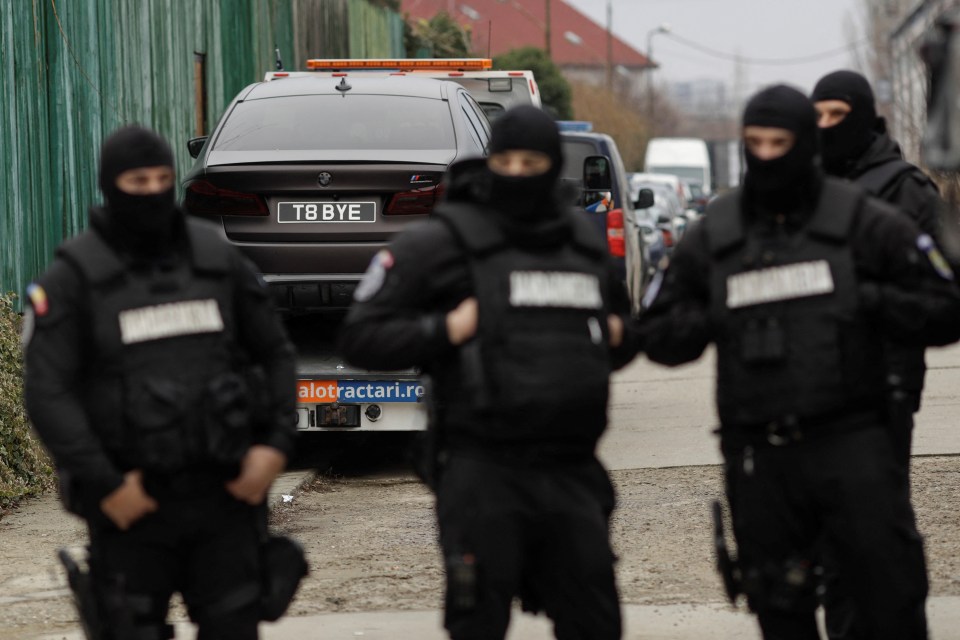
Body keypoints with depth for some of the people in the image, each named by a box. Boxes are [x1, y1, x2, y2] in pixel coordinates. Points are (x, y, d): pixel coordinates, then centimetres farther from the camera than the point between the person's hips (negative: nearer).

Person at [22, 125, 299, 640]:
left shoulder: (217, 259, 8)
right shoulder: (73, 278, -3)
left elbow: (274, 352, 15)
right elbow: (47, 391, -9)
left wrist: (277, 443, 0)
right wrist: (103, 484, -15)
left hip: (225, 495, 3)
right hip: (133, 503, -3)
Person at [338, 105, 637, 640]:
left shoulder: (586, 243, 15)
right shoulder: (444, 242, -3)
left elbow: (620, 317, 33)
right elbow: (362, 337, -3)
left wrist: (618, 339, 10)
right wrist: (445, 331, -15)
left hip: (571, 471, 5)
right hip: (484, 470, -5)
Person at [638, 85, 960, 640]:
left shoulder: (863, 223, 2)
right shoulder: (714, 238, 10)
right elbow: (659, 334, 17)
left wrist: (869, 302, -10)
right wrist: (706, 321, -3)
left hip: (852, 446, -3)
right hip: (758, 455, 3)